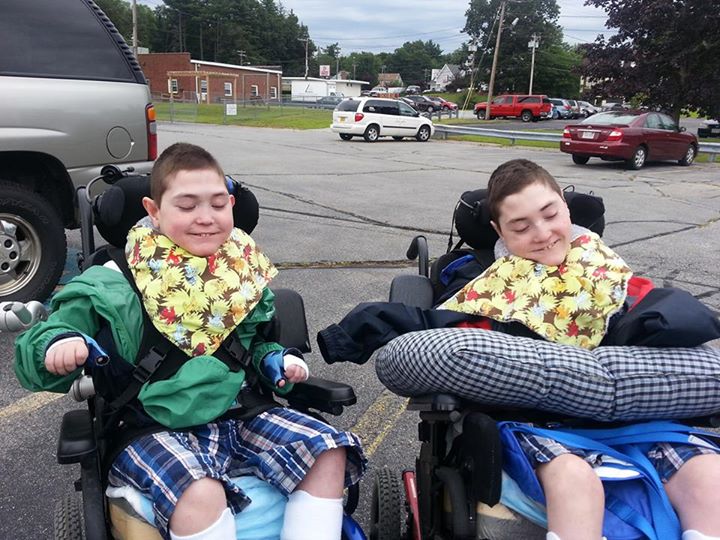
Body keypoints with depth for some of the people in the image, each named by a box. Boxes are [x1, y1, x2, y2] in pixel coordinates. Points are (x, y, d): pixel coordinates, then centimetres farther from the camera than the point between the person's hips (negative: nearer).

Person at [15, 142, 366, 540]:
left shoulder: (243, 272, 6)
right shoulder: (115, 286, -8)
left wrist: (275, 360, 1)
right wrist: (56, 345, -29)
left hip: (239, 414, 5)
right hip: (154, 429, -4)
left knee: (328, 455, -7)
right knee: (199, 493, -35)